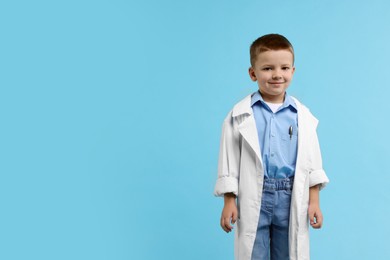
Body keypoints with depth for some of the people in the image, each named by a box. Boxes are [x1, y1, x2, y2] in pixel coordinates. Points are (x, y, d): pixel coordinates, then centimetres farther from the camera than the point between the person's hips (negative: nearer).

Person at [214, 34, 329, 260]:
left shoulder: (303, 115, 2)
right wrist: (229, 202, -3)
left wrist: (314, 201, 2)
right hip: (254, 198, -2)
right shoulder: (240, 115, -4)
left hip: (291, 198, 2)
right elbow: (229, 159, -2)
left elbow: (312, 160, 5)